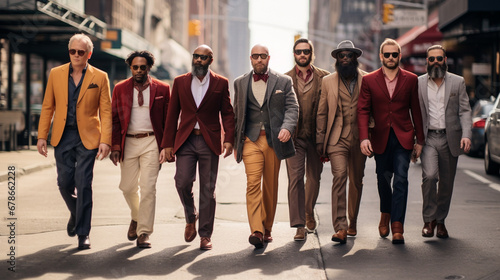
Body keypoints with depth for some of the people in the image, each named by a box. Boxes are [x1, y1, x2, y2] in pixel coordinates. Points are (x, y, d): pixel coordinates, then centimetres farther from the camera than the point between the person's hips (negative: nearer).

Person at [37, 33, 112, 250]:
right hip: (62, 136, 3)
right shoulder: (56, 74, 6)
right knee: (64, 182, 3)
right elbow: (47, 107, 9)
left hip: (87, 137, -2)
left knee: (83, 184, -5)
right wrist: (42, 136, 3)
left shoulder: (100, 77, 0)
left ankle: (83, 233, 3)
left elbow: (106, 111, -1)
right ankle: (76, 214, 34)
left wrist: (105, 141, -10)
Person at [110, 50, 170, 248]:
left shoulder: (162, 89, 2)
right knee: (128, 187, 8)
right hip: (128, 142, 2)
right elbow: (115, 119, 6)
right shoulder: (120, 89, 6)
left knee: (148, 187, -9)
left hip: (151, 143, -2)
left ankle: (144, 233, -3)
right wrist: (115, 146, -3)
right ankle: (136, 217, 39)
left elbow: (168, 119, 3)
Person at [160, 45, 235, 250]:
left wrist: (229, 139, -9)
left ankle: (205, 235, 9)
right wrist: (167, 144, 3)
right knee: (182, 182, -12)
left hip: (209, 142, -1)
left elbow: (227, 114, 5)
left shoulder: (221, 83, 5)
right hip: (185, 140, 1)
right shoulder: (180, 82, 9)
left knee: (208, 189, 0)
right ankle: (190, 218, 18)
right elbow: (172, 115, 9)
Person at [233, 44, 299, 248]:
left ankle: (267, 228, 19)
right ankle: (256, 231, -21)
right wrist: (235, 144, 12)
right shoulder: (240, 83, 13)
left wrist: (287, 127, -20)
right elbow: (237, 114, 16)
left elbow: (292, 107, 0)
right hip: (251, 140, 0)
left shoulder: (283, 82, 8)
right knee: (253, 183, -14)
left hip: (274, 140, 0)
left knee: (271, 186, 6)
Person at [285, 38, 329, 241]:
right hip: (294, 136, -1)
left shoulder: (324, 77, 4)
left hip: (316, 135, 1)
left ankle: (309, 213, 38)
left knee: (314, 178, 13)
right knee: (295, 178, -9)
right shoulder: (285, 79, 5)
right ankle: (299, 225, -8)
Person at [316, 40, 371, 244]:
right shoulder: (328, 82, 7)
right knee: (340, 176, -17)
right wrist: (321, 141, 5)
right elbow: (322, 113, 9)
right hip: (337, 138, -2)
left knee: (357, 181, 11)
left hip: (359, 138, 2)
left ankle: (352, 223, 30)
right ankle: (340, 228, -21)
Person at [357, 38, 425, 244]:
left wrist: (420, 141, 5)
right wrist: (364, 138, -14)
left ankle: (397, 227, -14)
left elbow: (416, 111, 7)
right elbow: (363, 110, -1)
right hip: (380, 138, 1)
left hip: (403, 138, -1)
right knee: (383, 180, 13)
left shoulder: (411, 80, 5)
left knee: (401, 179, -12)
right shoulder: (369, 80, 4)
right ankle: (386, 214, 39)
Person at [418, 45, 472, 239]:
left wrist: (466, 135, -10)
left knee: (447, 182, 5)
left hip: (450, 138, 1)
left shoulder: (458, 82, 7)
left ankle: (440, 221, 22)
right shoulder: (418, 83, 6)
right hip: (428, 138, -1)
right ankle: (429, 219, -5)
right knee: (429, 175, -20)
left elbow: (464, 111, 4)